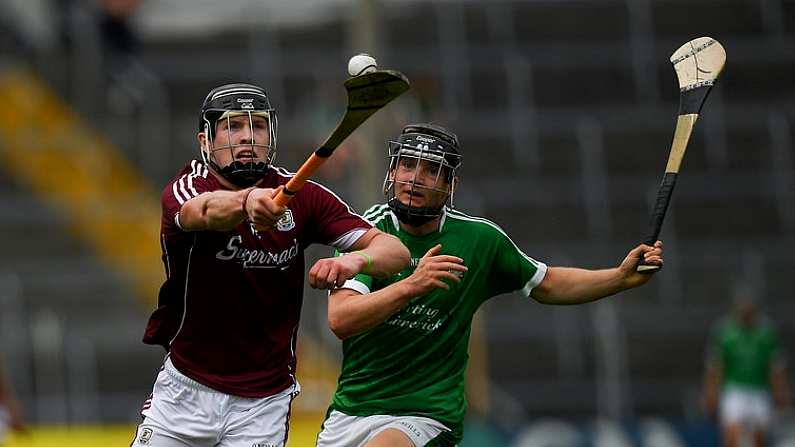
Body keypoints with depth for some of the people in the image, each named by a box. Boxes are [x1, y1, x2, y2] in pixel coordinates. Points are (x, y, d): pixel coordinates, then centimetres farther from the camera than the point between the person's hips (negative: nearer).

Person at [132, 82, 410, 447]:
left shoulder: (300, 197, -6)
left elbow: (395, 251, -13)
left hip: (263, 404, 1)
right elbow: (207, 211, -37)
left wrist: (357, 259, -37)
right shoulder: (184, 190, -12)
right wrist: (246, 201, -60)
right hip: (184, 389, -1)